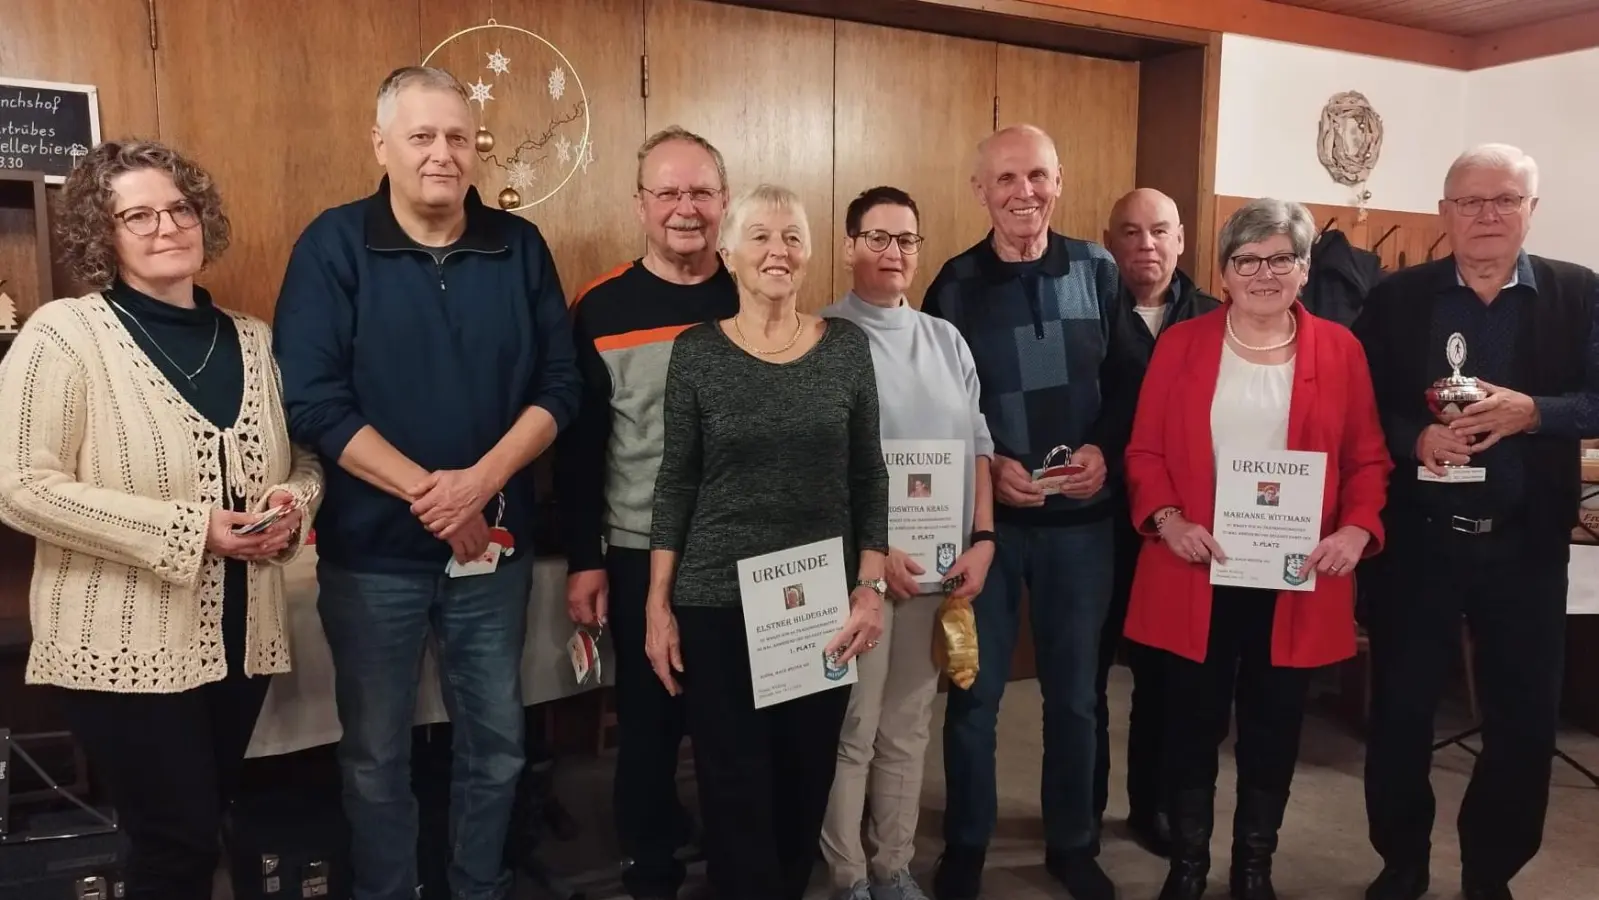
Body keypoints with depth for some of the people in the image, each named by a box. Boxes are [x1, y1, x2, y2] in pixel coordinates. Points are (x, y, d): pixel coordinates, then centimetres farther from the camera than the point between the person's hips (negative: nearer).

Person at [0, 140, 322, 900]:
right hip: (126, 648, -5)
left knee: (201, 828, 18)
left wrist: (291, 506, -9)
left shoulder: (252, 338, 8)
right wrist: (188, 529, -22)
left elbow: (306, 458, 14)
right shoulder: (63, 333, -9)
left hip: (240, 638, 5)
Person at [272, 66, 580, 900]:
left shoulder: (519, 246, 1)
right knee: (376, 754, 14)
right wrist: (426, 491, -17)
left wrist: (480, 480, -16)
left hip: (495, 543, 3)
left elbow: (560, 385, -2)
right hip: (372, 549, -2)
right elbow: (313, 403, -12)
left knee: (496, 744, 15)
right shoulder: (334, 245, -6)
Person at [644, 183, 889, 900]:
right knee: (734, 787, 6)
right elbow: (675, 484, 0)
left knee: (808, 778, 13)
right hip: (717, 602, -1)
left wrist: (871, 587, -1)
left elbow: (869, 477, 4)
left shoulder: (847, 346, 1)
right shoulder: (696, 352, -3)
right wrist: (658, 605, -2)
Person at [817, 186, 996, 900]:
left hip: (940, 565, 5)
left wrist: (982, 539, -1)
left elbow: (977, 444, 10)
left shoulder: (947, 341, 10)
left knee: (908, 726, 15)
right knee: (850, 731, 5)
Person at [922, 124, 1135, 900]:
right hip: (983, 513, -1)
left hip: (1081, 515, 2)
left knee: (1074, 689, 14)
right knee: (975, 690, 9)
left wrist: (1105, 447, -12)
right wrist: (985, 466, -15)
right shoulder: (955, 283, -2)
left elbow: (1129, 380, 6)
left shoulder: (1097, 273, 2)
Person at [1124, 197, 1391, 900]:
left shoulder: (1339, 349, 4)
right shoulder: (1181, 344, 2)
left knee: (1275, 727, 11)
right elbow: (1144, 452, 1)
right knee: (1193, 722, 8)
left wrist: (1357, 530, -12)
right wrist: (1167, 520, -14)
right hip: (1198, 571, -1)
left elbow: (1368, 459, 5)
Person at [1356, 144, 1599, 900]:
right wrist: (1416, 439, -20)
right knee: (1399, 710, 9)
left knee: (1526, 720, 11)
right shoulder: (1397, 298, 0)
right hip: (1419, 540, -1)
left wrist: (1532, 412, -21)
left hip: (1525, 544, 1)